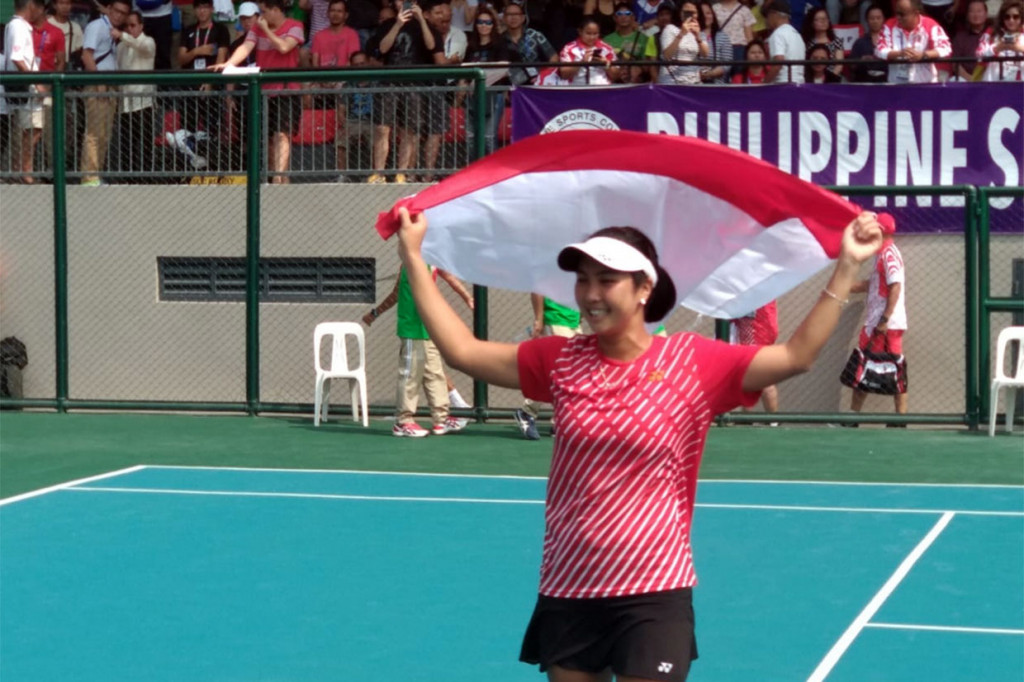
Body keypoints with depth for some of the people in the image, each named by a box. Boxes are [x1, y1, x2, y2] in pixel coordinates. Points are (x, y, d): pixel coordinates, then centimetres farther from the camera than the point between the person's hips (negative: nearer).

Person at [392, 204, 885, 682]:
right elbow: (462, 350, 5)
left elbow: (797, 355, -9)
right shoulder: (560, 362, 2)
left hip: (654, 594, -3)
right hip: (567, 591, 3)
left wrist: (846, 266, -15)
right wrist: (413, 257, 4)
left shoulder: (694, 363, -6)